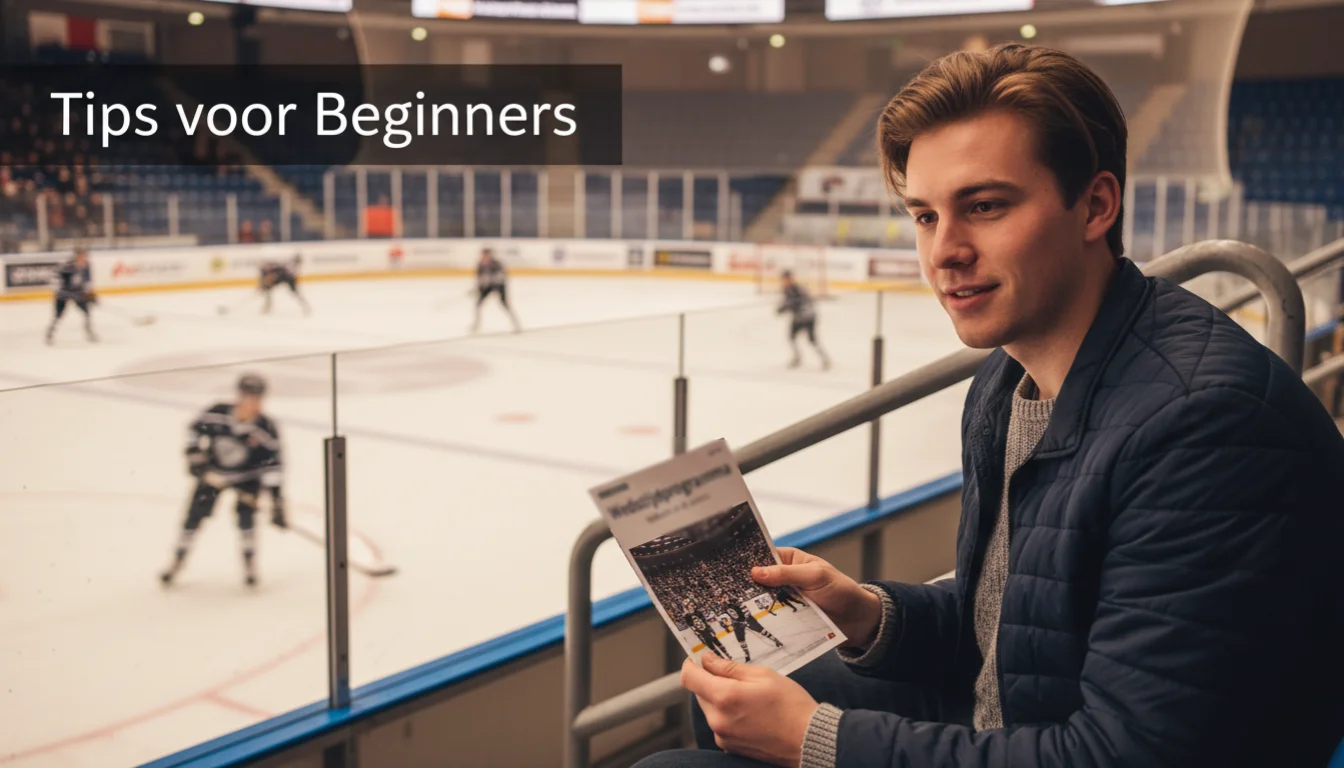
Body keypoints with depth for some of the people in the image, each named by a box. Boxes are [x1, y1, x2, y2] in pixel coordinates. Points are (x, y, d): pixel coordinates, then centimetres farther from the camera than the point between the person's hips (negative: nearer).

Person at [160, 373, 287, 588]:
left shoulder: (267, 430, -26)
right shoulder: (218, 413, -24)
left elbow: (273, 466, -23)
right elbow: (196, 428, -4)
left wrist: (276, 501, -26)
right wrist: (194, 454, -11)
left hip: (247, 476, -1)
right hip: (214, 471, 1)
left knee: (245, 514, -18)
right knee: (195, 515, 3)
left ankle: (249, 563, 1)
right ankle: (177, 562, 21)